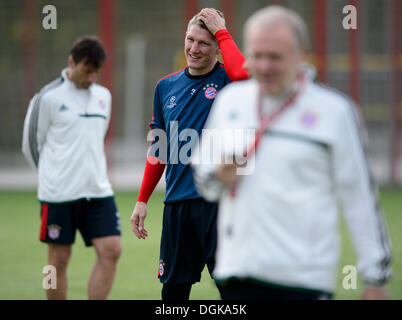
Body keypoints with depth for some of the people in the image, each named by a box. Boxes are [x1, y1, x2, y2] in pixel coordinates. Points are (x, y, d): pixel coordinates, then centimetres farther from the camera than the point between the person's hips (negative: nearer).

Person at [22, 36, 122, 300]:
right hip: (59, 195, -5)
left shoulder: (103, 96, 12)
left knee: (111, 251, -8)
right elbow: (31, 145, 1)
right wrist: (55, 177, 8)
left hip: (98, 191, 5)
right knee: (60, 259, 2)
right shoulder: (48, 98, -6)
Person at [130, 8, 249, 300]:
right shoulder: (166, 87, 13)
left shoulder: (226, 79, -1)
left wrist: (221, 31, -15)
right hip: (177, 201, 5)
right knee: (174, 287, 8)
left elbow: (242, 73, -29)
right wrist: (142, 200, 15)